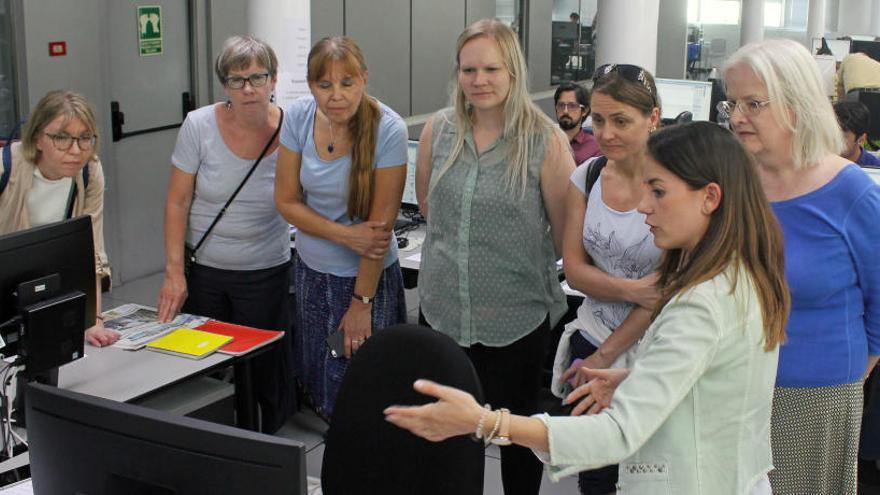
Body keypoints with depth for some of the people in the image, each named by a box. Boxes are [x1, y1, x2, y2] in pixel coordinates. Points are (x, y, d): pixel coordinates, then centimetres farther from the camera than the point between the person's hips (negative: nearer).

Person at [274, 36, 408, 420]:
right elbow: (286, 200, -2)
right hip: (311, 270, 4)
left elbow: (381, 222, -17)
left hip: (365, 274, -4)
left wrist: (361, 302, -14)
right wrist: (345, 235, -16)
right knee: (315, 383, 16)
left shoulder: (388, 130, -20)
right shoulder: (299, 117, -8)